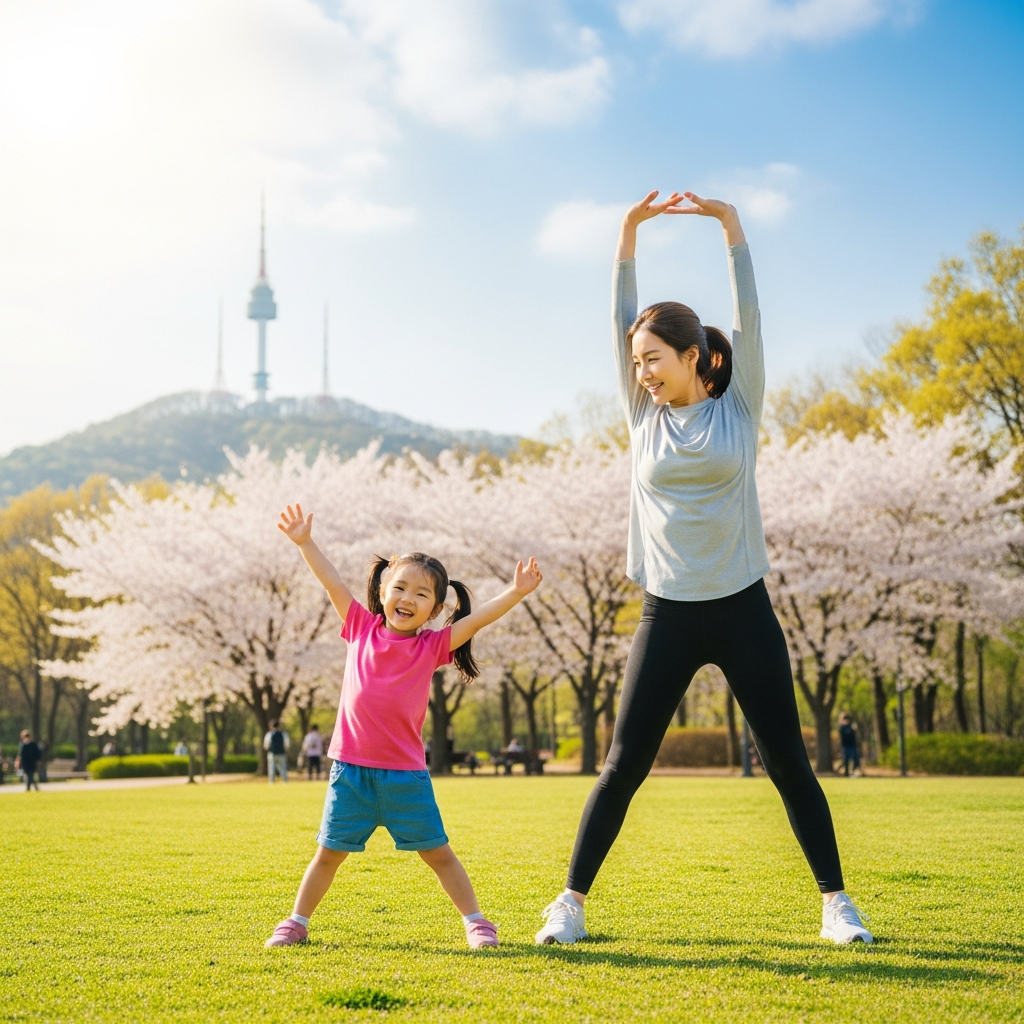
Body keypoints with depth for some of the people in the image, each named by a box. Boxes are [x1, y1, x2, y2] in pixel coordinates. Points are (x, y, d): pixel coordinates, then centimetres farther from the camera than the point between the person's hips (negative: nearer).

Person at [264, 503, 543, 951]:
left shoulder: (432, 645, -2)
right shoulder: (361, 628, 3)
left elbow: (478, 617, -13)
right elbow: (332, 581, 6)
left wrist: (516, 592, -24)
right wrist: (304, 542, 5)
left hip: (405, 773, -1)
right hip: (351, 769, 1)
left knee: (437, 851, 5)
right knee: (329, 852, 11)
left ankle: (475, 921, 15)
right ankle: (296, 922, 25)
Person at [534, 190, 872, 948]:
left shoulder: (739, 407, 0)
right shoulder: (644, 416, 5)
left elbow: (749, 316, -6)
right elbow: (623, 322, -1)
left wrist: (728, 220, -10)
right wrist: (630, 232, -7)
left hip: (743, 609, -1)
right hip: (669, 614, 1)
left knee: (788, 762, 4)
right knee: (625, 764, 0)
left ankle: (836, 901, 16)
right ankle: (572, 899, 9)